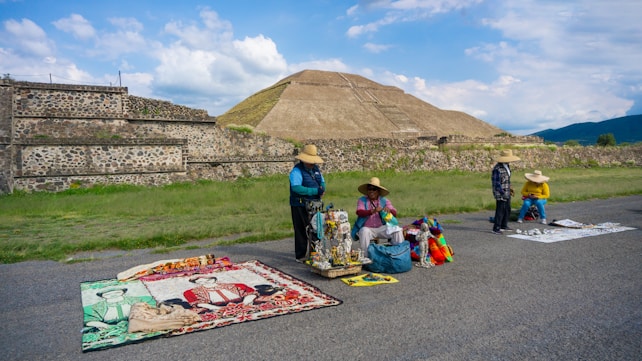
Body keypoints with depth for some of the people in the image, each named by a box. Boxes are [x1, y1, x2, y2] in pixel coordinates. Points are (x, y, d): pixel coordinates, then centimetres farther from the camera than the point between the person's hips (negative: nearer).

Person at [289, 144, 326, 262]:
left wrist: (322, 189, -4)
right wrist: (315, 191, -25)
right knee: (302, 231, -2)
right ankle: (301, 256, 9)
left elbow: (322, 182, 22)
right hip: (300, 206, -7)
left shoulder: (316, 169, 12)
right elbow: (296, 188, -26)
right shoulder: (297, 171, -13)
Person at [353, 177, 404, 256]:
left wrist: (389, 210, -31)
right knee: (364, 232, -35)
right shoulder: (362, 200, 1)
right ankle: (365, 255, -26)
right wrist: (373, 211, -35)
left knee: (397, 231, -17)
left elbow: (395, 213, -5)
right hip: (367, 228, -2)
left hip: (381, 228, 2)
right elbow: (359, 212, -18)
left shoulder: (384, 201, 6)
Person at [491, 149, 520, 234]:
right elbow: (496, 183, -21)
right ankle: (496, 228, 2)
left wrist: (510, 188, 15)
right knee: (500, 211, -6)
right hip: (500, 194, -10)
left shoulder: (507, 166, 9)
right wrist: (503, 193, -21)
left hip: (507, 193, 10)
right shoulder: (497, 169, -21)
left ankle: (504, 226, 30)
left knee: (507, 210, 17)